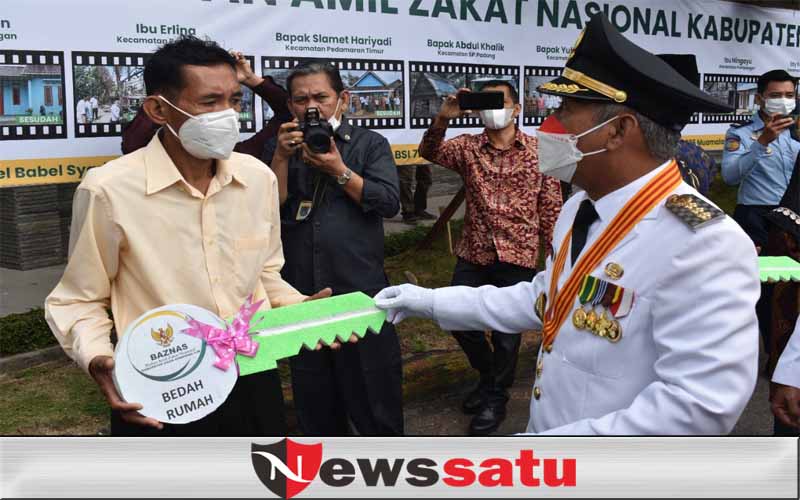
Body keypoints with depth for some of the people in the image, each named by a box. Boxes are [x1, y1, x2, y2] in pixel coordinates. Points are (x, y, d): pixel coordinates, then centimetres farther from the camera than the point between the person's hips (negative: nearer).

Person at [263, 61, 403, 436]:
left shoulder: (370, 144, 5)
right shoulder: (278, 149, 10)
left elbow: (389, 202, -9)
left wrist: (339, 171, -15)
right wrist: (282, 158, -11)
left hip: (361, 292, -2)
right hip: (300, 296, 3)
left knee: (374, 391, 5)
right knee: (314, 399, 15)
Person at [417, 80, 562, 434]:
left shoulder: (539, 151, -1)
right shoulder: (467, 147, 4)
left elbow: (551, 208, 0)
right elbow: (430, 152, -15)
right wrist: (443, 118, -31)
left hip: (518, 257, -2)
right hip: (473, 253, 3)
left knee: (507, 331, 7)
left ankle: (496, 397, 30)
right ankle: (488, 374, 37)